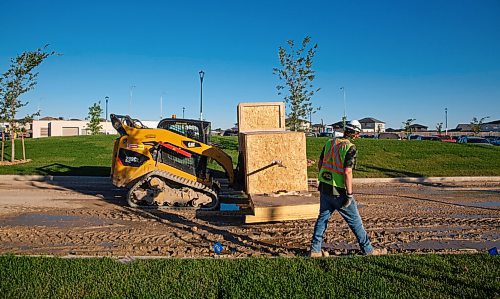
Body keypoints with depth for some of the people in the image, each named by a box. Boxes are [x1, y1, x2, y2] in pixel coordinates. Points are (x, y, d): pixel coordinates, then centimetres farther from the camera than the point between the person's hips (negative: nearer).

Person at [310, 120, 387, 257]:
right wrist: (350, 194, -15)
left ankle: (315, 250, 19)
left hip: (324, 188, 6)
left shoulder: (330, 142, 6)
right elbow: (347, 172, -21)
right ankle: (368, 249, 19)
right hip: (339, 191, -6)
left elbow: (320, 163, 12)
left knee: (322, 217, 15)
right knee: (355, 221, 7)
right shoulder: (350, 148, -15)